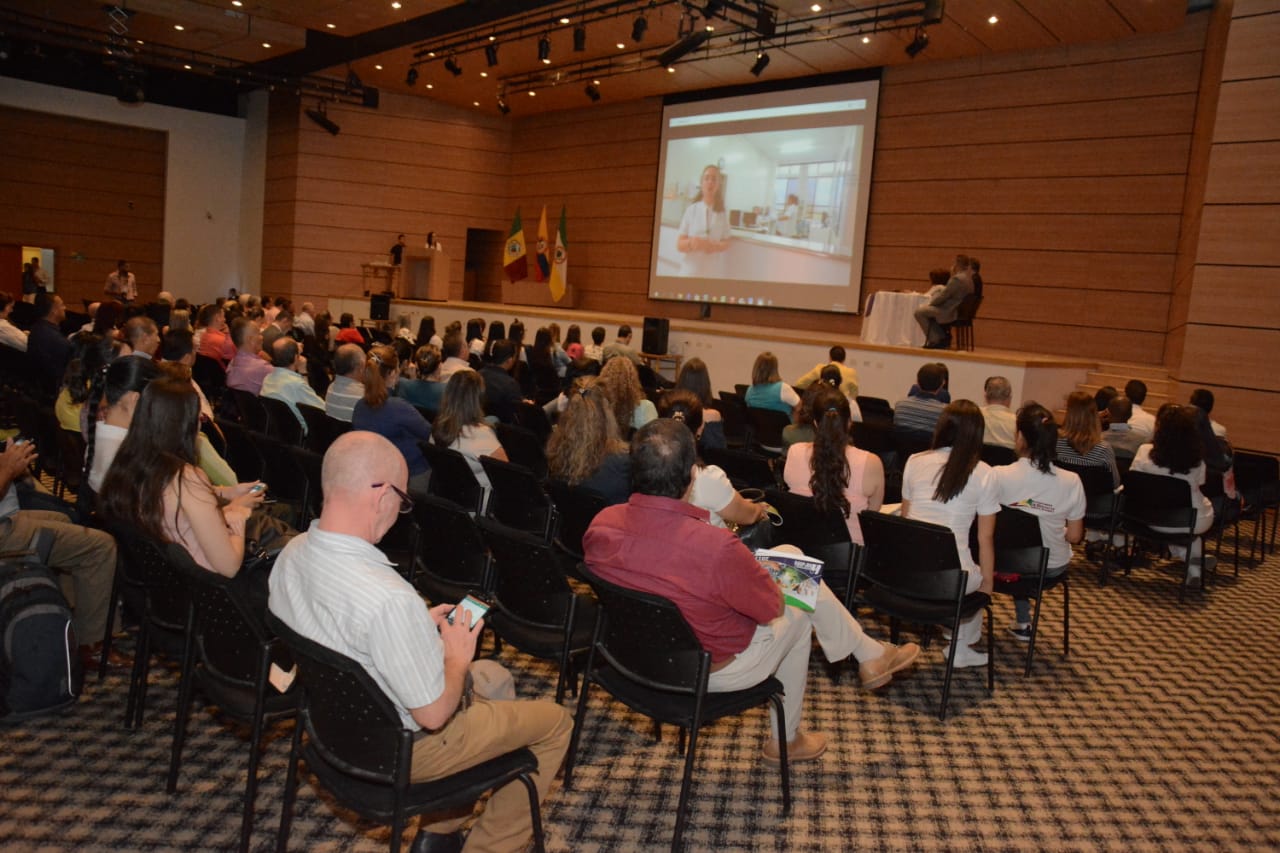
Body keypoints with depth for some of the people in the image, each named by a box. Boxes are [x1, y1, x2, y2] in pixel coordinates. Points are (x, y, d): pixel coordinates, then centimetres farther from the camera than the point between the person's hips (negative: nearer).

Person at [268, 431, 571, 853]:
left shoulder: (291, 554, -12)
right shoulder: (390, 600, -37)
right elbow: (433, 714, -26)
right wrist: (457, 657, -8)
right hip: (400, 749, -8)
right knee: (555, 722, 10)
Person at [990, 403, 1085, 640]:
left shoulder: (998, 476, -21)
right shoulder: (1071, 481, -16)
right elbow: (1075, 536, -6)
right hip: (1051, 568, 1)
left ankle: (1022, 623, 42)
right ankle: (1021, 623, 41)